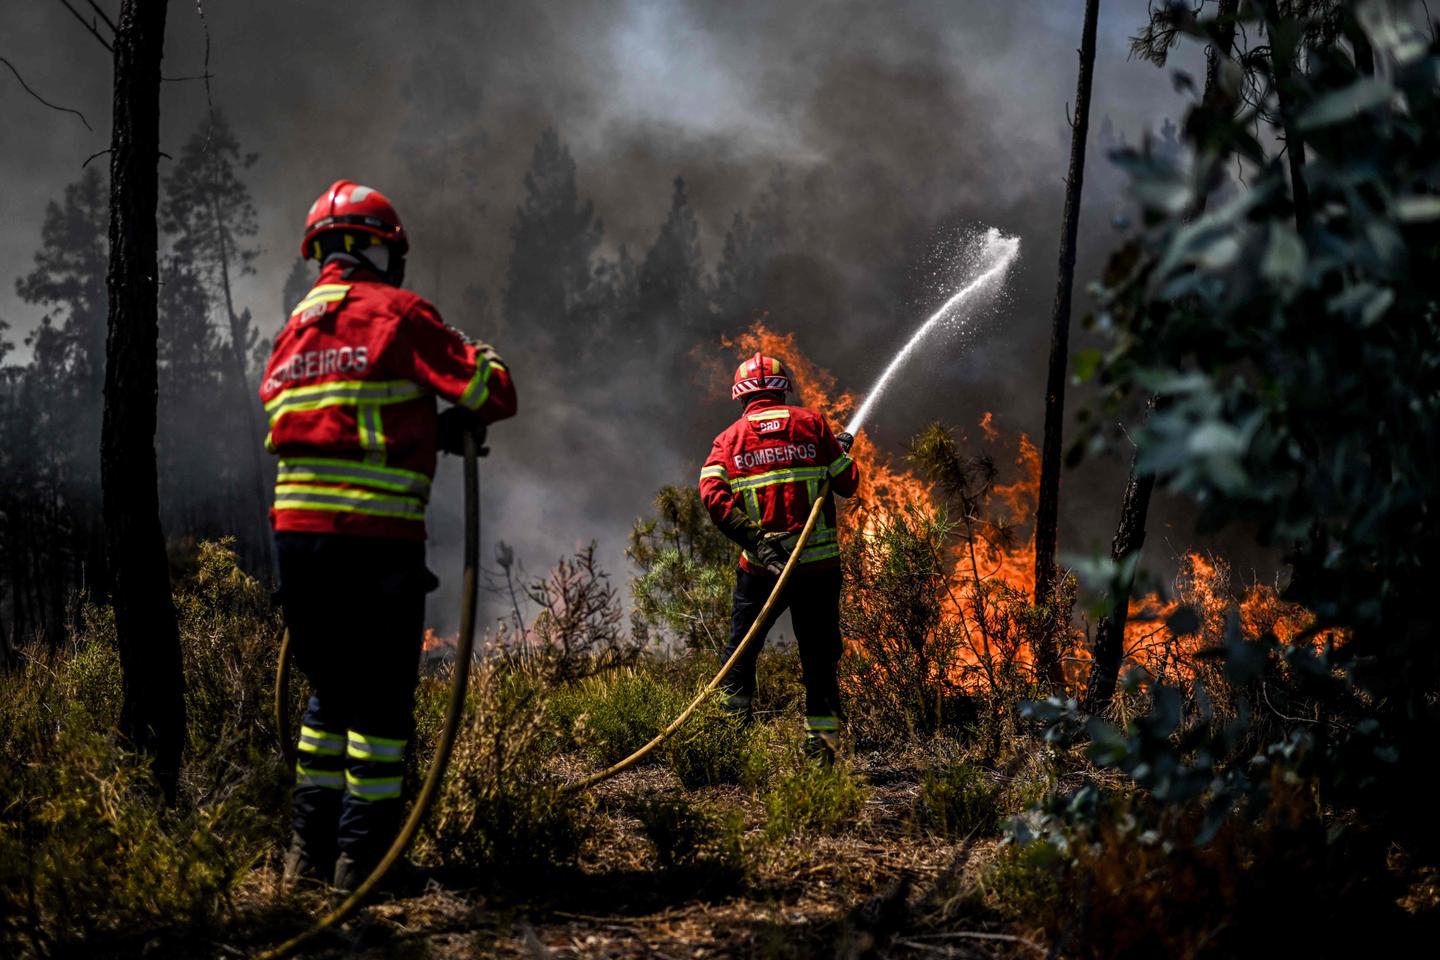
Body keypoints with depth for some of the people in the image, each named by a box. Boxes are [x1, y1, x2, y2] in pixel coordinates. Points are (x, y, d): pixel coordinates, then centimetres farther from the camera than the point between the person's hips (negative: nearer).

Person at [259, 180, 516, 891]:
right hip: (375, 535, -6)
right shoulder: (396, 314, -3)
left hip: (294, 527, 6)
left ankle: (310, 849, 18)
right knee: (381, 699, 2)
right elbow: (492, 390, -3)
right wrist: (463, 421, 18)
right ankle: (361, 855, 2)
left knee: (330, 690, 17)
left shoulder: (292, 330, 16)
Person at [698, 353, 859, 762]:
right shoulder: (810, 423, 4)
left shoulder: (730, 438, 6)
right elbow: (847, 483, 5)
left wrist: (754, 539, -15)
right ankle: (822, 744, 7)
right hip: (819, 561, 0)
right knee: (820, 658, 9)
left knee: (740, 656, 12)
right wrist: (842, 451, 25)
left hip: (761, 567, 0)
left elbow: (712, 493, -11)